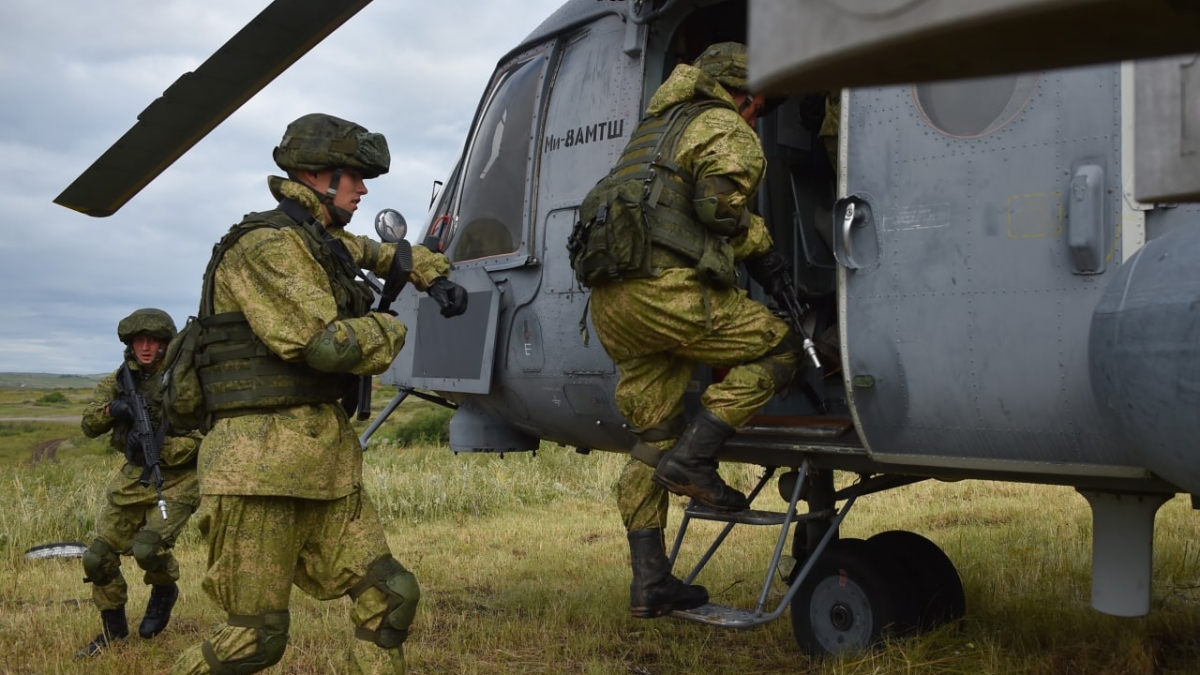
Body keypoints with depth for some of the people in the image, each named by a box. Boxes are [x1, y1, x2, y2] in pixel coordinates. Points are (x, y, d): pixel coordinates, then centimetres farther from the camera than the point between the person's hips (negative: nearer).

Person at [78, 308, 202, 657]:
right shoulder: (120, 379, 3)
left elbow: (204, 440, -16)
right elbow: (89, 426, 3)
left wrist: (158, 448, -27)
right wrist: (110, 409, -19)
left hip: (176, 482, -5)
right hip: (132, 479, 6)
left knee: (147, 549, -24)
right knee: (98, 557, 2)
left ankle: (165, 590, 11)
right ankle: (114, 629, 23)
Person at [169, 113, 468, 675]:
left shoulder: (327, 243, 17)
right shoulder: (266, 245, -12)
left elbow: (387, 253, 39)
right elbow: (329, 344, -21)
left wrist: (436, 278, 21)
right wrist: (390, 330, -3)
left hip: (327, 459, 9)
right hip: (263, 460, -9)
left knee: (390, 596, 3)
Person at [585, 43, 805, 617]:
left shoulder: (652, 128, 32)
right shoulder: (726, 129, 5)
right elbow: (719, 203, -11)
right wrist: (758, 244, 8)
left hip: (608, 300, 9)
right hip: (665, 290, -9)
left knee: (652, 439, 13)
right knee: (777, 349, 6)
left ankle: (649, 582, 13)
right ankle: (693, 459, -5)